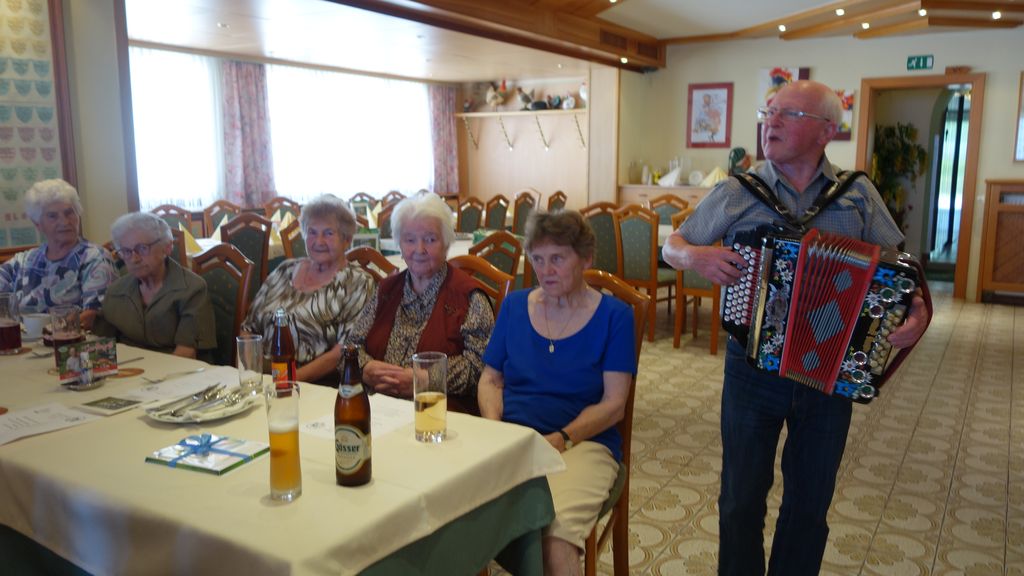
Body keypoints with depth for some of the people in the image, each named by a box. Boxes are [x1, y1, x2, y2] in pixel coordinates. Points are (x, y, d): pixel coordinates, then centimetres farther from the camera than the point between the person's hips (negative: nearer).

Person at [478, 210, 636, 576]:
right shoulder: (514, 306, 13)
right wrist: (494, 427, -6)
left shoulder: (613, 315, 2)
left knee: (556, 531, -34)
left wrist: (561, 439, -17)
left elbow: (613, 404, -3)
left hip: (582, 441, -3)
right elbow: (491, 380, 14)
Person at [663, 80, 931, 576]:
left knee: (810, 504, 16)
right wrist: (696, 256, -19)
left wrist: (917, 312, -16)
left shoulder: (859, 195, -1)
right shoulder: (735, 193, -4)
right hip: (752, 367, -1)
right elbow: (672, 246, 4)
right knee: (742, 499, 12)